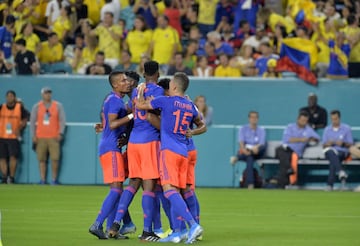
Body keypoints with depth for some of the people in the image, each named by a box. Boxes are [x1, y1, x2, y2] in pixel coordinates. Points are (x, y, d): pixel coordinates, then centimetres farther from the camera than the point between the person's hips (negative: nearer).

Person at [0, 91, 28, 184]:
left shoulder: (20, 107, 1)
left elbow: (24, 120, 9)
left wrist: (19, 128, -5)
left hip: (14, 137, -2)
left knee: (13, 157, -13)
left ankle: (11, 177, -3)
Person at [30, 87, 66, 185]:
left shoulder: (58, 106, 7)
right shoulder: (37, 106, 9)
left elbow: (62, 120, 5)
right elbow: (32, 121, 9)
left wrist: (60, 133, -6)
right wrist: (33, 135, 1)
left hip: (54, 137, -1)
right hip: (40, 138, 1)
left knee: (55, 158, -9)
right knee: (41, 159, 0)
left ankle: (54, 179, 0)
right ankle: (42, 179, 4)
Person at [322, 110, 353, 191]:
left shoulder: (346, 128, 10)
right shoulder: (327, 129, 18)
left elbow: (350, 144, 8)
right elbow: (324, 145, 17)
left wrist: (343, 144, -13)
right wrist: (327, 144, -7)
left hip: (342, 152, -2)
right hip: (329, 152, 2)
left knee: (333, 160, -37)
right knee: (332, 153, -38)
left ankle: (330, 184, -44)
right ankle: (340, 172, -61)